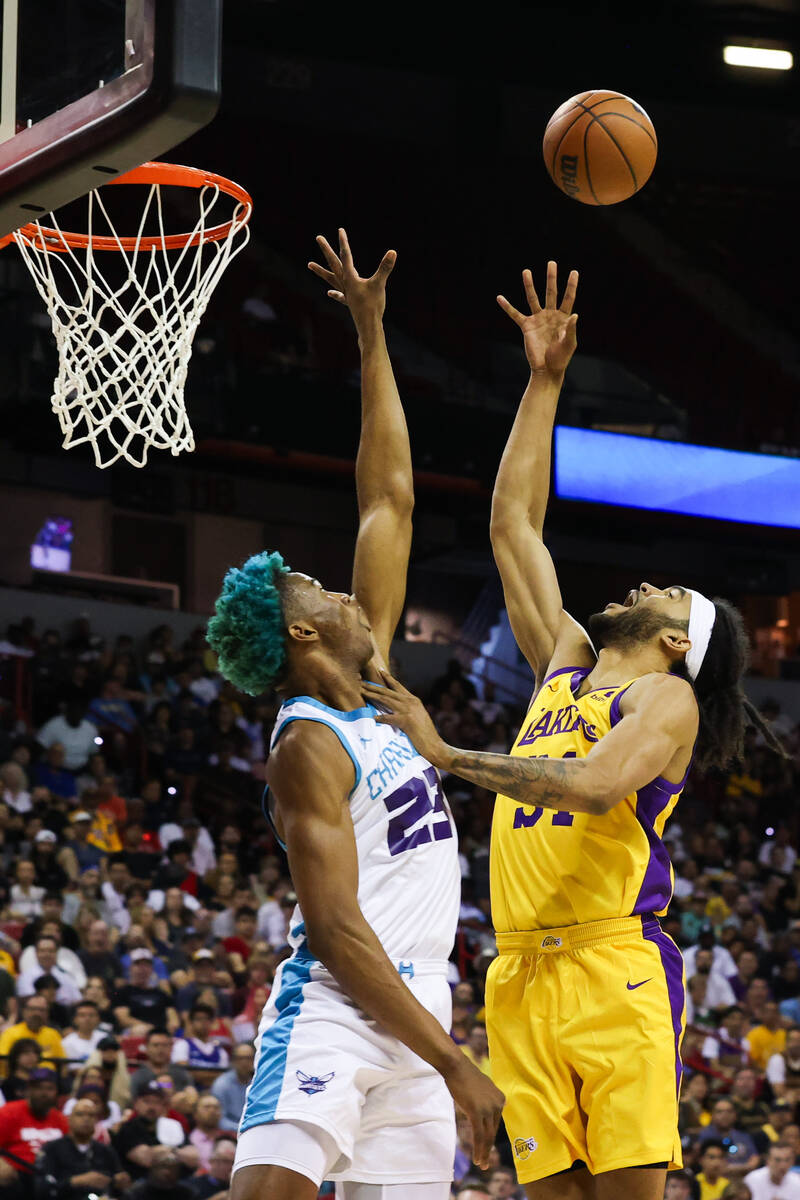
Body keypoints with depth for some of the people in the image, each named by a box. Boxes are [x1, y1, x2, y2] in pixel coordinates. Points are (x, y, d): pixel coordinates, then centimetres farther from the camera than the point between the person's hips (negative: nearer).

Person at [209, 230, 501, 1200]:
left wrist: (372, 337, 17)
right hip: (333, 1012, -9)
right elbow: (335, 928, -17)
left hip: (410, 1012, 9)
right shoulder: (309, 746, -10)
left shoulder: (367, 683, 15)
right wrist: (452, 1061, -20)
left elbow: (389, 502, 18)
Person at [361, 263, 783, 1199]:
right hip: (522, 973, 6)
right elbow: (513, 521, 26)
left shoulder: (667, 699, 3)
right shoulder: (565, 665, 23)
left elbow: (592, 785, -18)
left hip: (615, 964, -6)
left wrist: (447, 755, -16)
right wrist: (544, 383, 24)